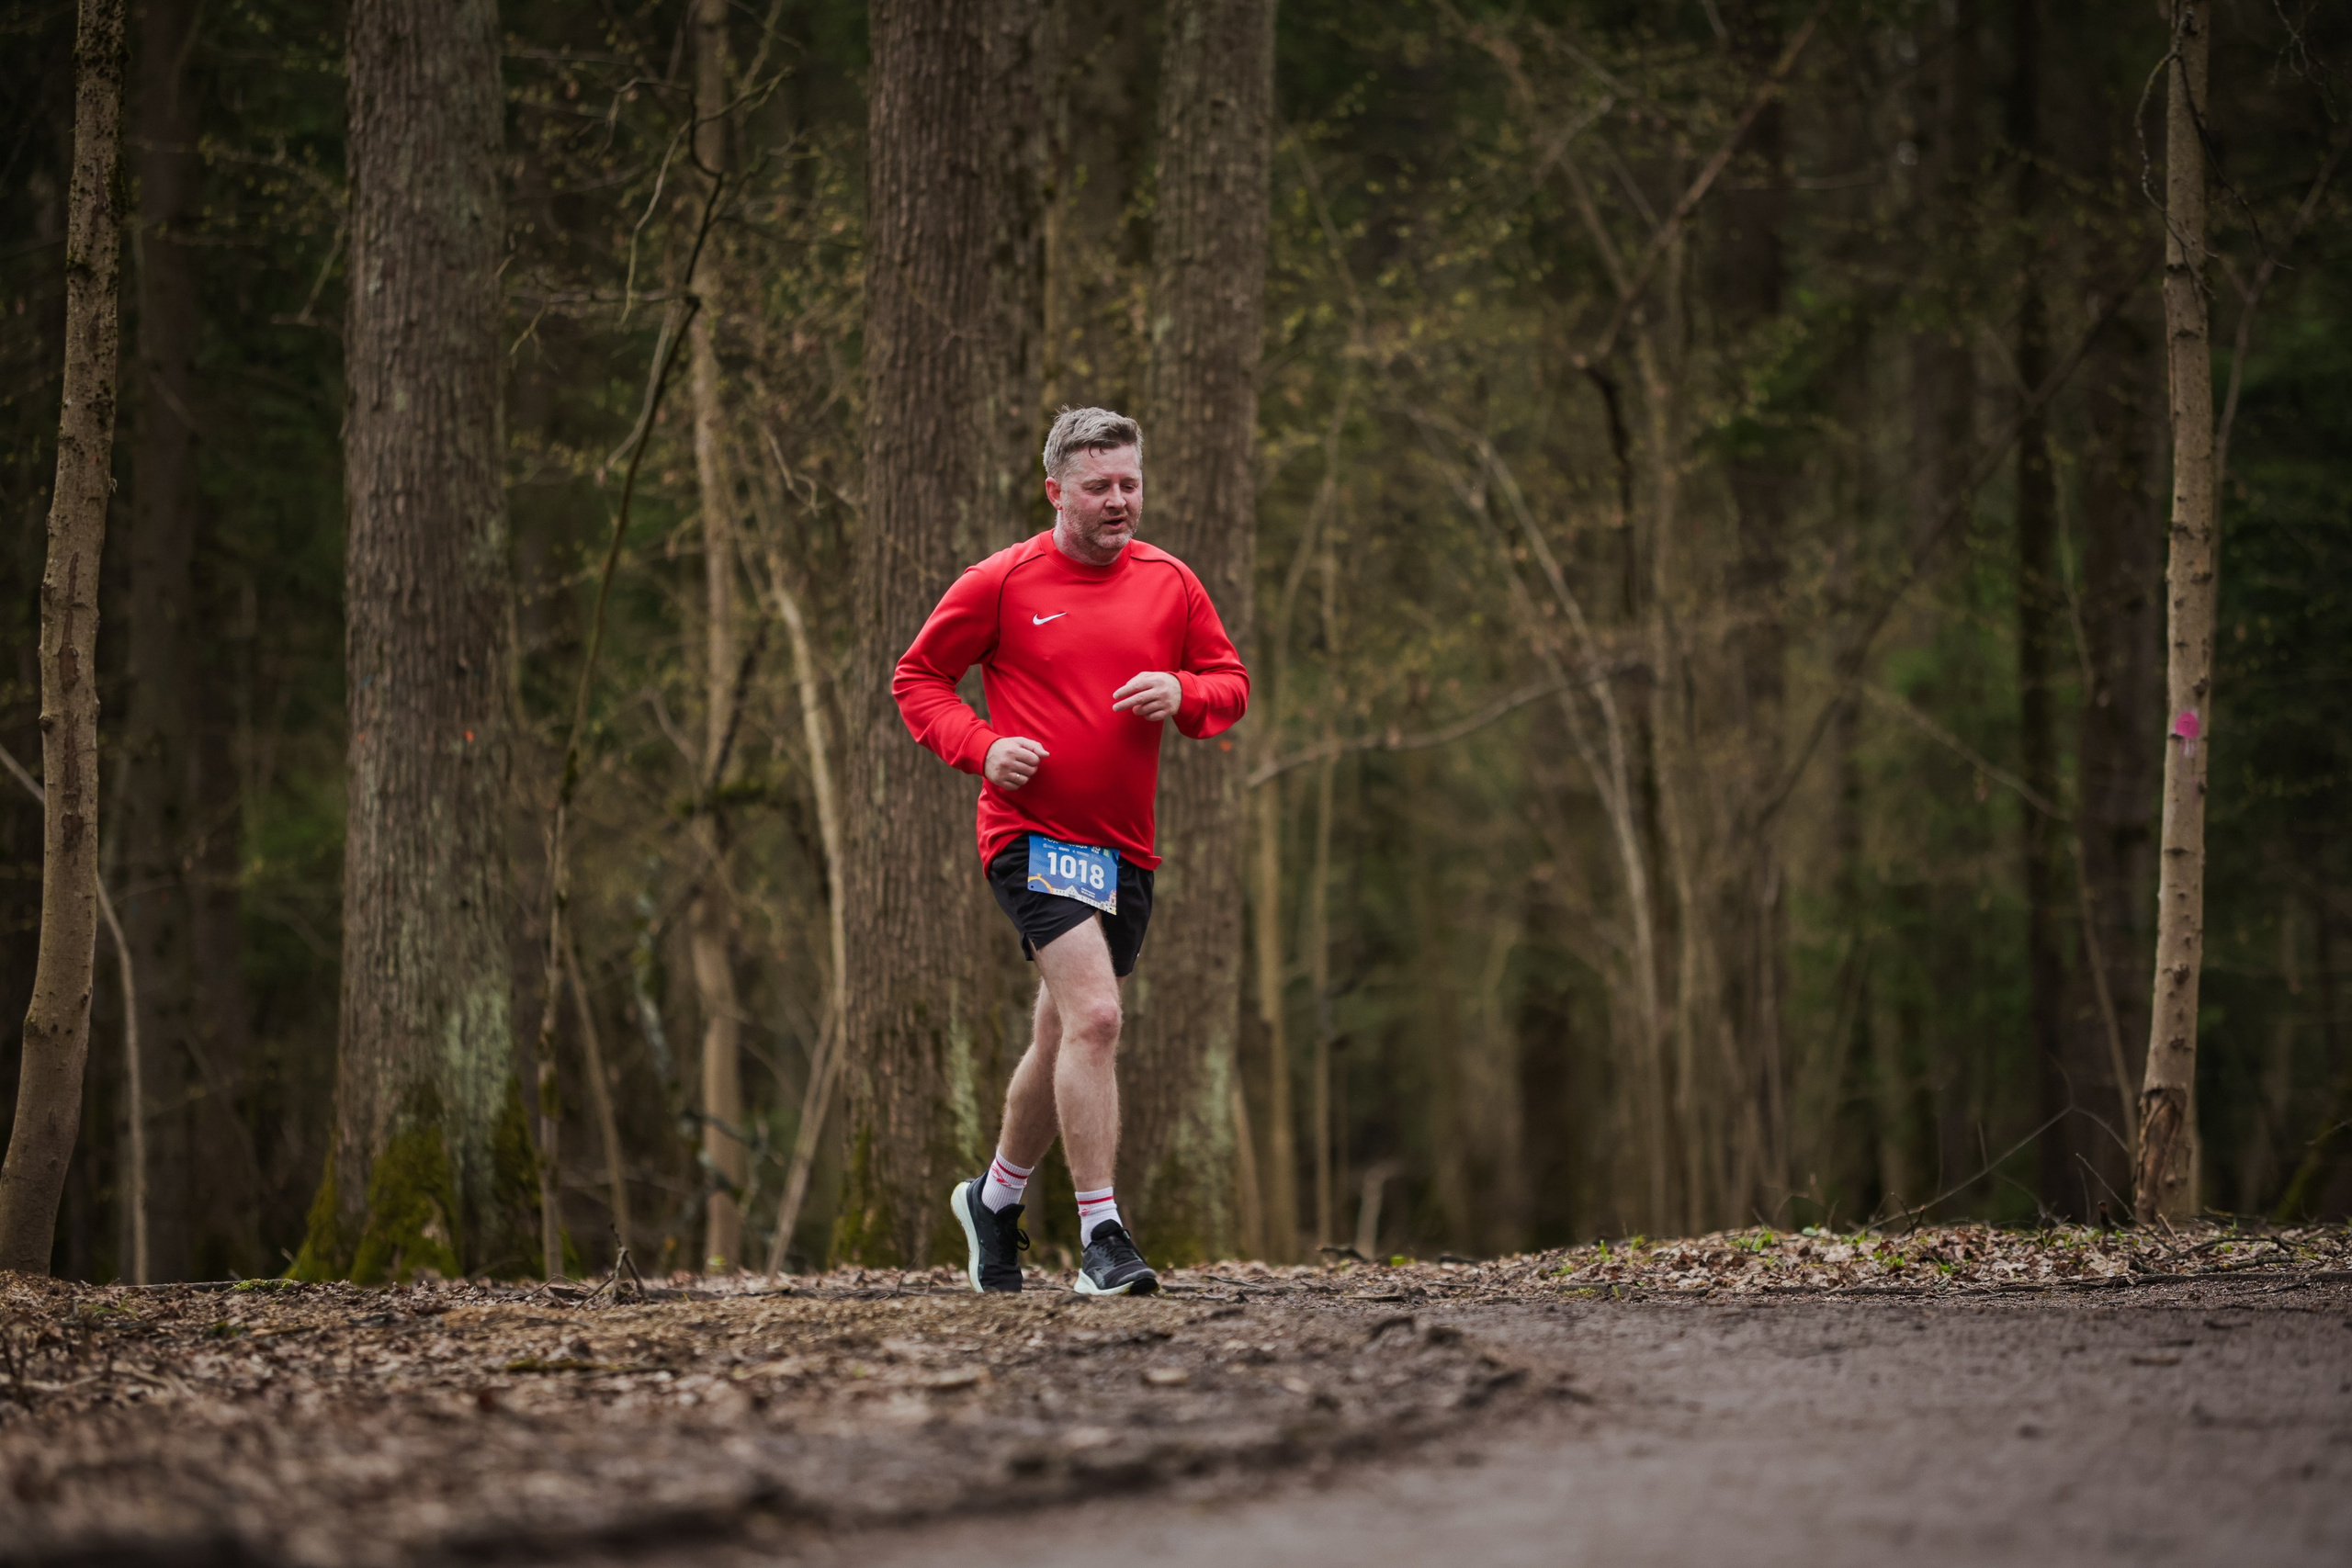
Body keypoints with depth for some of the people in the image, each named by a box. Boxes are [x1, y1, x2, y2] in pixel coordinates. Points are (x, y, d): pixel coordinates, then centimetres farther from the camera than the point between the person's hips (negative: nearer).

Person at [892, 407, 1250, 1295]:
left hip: (1125, 847, 5)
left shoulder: (1169, 583, 8)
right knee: (1094, 1018, -21)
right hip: (1034, 833, -5)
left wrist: (1183, 693, -8)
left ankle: (995, 1198, 39)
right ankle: (1100, 1238, -20)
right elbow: (916, 678, 5)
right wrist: (981, 746, -12)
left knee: (1064, 1038, 16)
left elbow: (1231, 682, 15)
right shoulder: (1001, 583, -3)